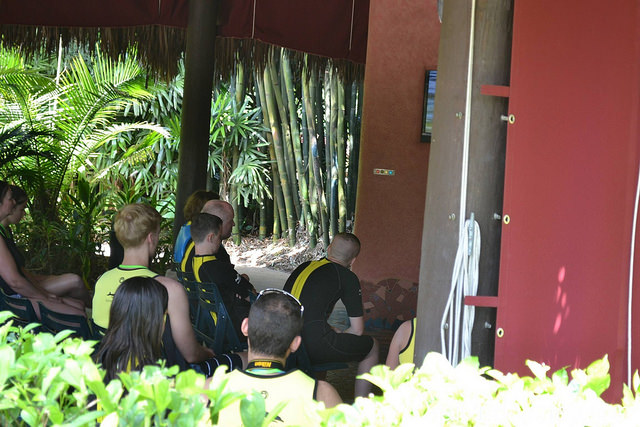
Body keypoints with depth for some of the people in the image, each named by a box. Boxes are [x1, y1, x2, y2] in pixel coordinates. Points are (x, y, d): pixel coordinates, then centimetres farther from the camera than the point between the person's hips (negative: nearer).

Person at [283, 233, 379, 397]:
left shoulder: (303, 267, 22)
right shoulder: (348, 277, 5)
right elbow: (358, 330, 7)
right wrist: (338, 335, 25)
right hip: (314, 344, -7)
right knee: (371, 346, 16)